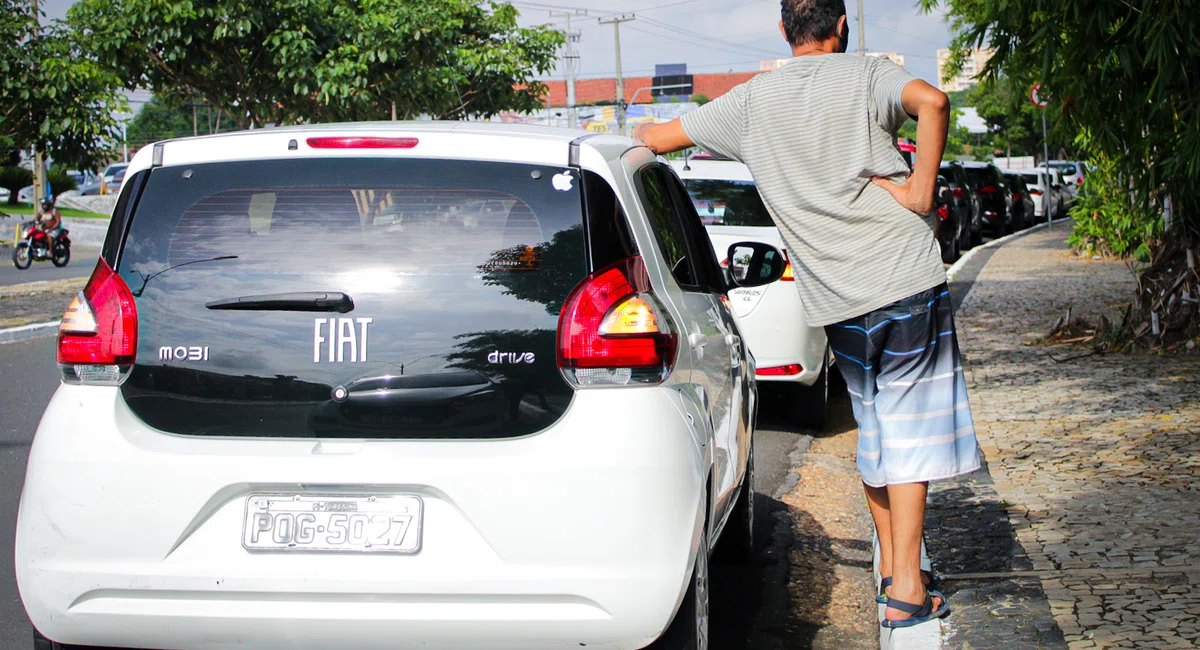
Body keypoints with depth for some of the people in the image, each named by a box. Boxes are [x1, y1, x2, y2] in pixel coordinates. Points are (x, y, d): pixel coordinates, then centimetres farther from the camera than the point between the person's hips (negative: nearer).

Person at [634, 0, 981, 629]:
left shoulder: (753, 100, 8)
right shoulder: (864, 74, -1)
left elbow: (659, 138, 13)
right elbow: (931, 101, -22)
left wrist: (635, 132, 34)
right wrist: (920, 191, -15)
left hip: (835, 298, 4)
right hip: (904, 278, -3)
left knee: (874, 427, 19)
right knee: (910, 430, 2)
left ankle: (891, 568, 26)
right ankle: (907, 590, 0)